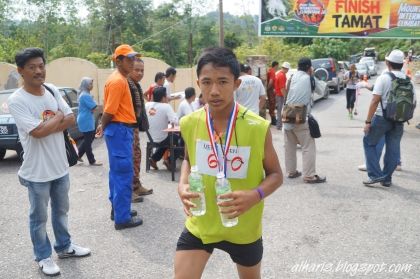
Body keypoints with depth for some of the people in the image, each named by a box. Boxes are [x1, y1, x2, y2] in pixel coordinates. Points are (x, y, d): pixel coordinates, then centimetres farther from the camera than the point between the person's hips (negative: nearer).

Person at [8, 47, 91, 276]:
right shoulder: (16, 100, -18)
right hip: (37, 170, -6)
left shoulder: (52, 90, 0)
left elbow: (71, 119, -1)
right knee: (39, 217, 11)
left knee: (61, 210, 22)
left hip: (60, 165, 6)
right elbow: (37, 132, -25)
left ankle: (64, 246, 40)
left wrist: (47, 126, -16)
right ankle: (43, 256, 29)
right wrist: (58, 117, -10)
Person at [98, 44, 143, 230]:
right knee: (124, 173, -6)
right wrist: (104, 128, -4)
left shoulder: (119, 79, 16)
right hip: (120, 130, -10)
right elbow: (109, 110, -19)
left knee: (117, 172, 16)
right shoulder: (118, 81, -16)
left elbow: (110, 110, 17)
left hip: (120, 129, 10)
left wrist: (103, 127, 17)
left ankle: (117, 208, 27)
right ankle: (122, 218, 0)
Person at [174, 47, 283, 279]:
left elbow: (276, 175, -7)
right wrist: (182, 184, -10)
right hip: (199, 225, 1)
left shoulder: (258, 128, -19)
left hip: (243, 228, -1)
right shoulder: (189, 123, -9)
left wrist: (255, 195, -28)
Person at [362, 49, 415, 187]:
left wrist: (368, 121, -14)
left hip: (382, 117, -5)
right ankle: (387, 178, 18)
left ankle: (375, 175, 3)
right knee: (393, 149, 11)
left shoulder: (383, 78, -11)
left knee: (369, 143, 10)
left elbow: (375, 101, -16)